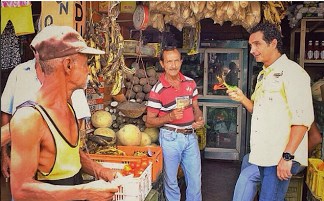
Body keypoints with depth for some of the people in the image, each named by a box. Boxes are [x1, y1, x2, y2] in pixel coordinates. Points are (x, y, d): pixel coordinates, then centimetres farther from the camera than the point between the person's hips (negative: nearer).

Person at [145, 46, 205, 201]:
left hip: (190, 136, 4)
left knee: (195, 179, 13)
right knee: (171, 180, 11)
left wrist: (199, 119, -6)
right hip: (170, 137, -4)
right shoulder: (157, 90, -12)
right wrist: (170, 117, -23)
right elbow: (149, 122, -8)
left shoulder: (190, 83, 3)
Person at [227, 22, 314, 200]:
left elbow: (302, 119, -17)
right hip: (264, 155, 8)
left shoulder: (291, 71, -11)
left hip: (280, 157, -8)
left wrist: (287, 157, -21)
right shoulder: (263, 75, 17)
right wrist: (242, 99, 4)